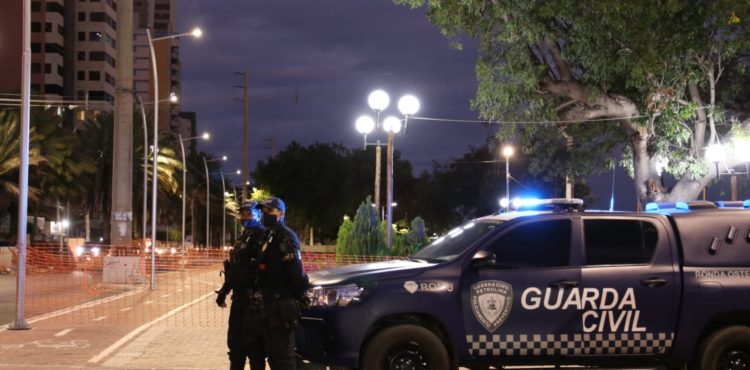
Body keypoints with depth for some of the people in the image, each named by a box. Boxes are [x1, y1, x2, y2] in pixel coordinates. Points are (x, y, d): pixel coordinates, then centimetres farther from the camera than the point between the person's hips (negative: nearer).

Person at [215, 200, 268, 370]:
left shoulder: (262, 237, -9)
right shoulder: (242, 238, 19)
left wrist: (258, 294, -29)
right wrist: (223, 291, 24)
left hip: (253, 298, -9)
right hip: (239, 296, 9)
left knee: (253, 343, -7)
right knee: (235, 340, 15)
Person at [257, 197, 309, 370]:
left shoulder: (286, 237, -11)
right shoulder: (271, 237, 19)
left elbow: (295, 271, -19)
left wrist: (296, 296, -14)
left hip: (282, 305, -10)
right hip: (271, 303, 10)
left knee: (283, 355, -8)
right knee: (272, 355, 14)